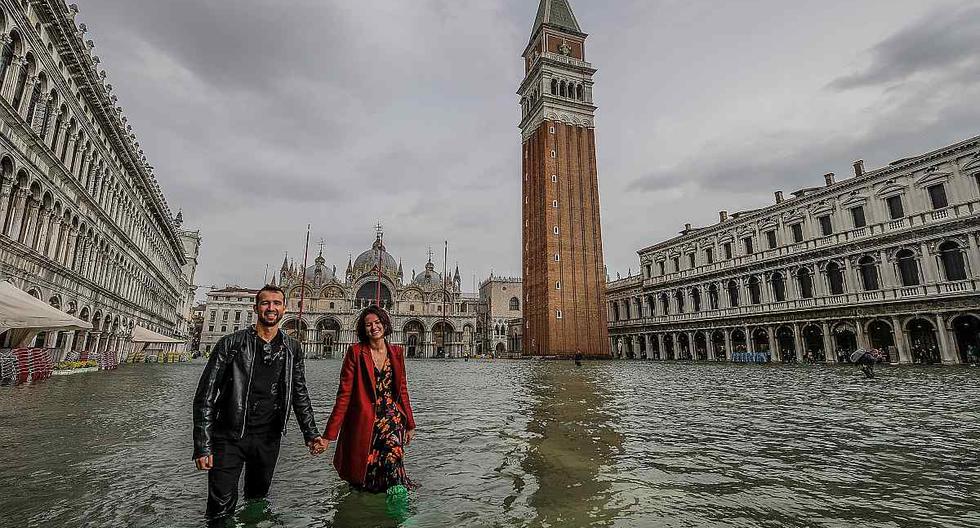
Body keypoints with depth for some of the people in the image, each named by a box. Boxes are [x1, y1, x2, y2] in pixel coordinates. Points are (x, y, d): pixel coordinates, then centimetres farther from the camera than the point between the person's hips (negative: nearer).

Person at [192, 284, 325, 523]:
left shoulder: (292, 349, 2)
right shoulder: (231, 344, -7)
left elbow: (300, 395, 8)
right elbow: (205, 396, -7)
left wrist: (311, 434, 1)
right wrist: (202, 447, -12)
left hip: (268, 438, 3)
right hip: (229, 438, -3)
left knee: (258, 499, 18)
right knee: (221, 509, 1)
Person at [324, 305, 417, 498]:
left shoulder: (396, 352, 6)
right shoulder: (355, 352, -6)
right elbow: (344, 394, -7)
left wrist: (410, 424, 14)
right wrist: (330, 434, -9)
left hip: (392, 417, 2)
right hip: (364, 421, -2)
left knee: (393, 449, -23)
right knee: (362, 480, 5)